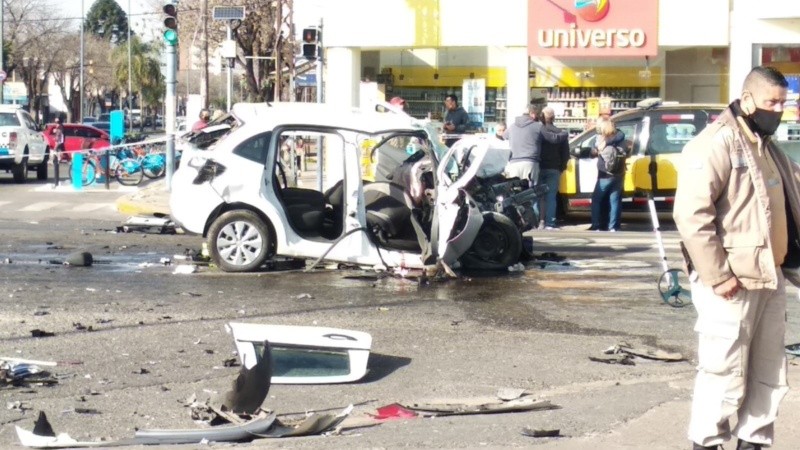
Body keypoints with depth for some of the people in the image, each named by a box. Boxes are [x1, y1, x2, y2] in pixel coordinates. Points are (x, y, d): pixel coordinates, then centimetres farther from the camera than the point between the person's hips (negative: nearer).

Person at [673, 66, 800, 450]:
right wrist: (717, 275, -22)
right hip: (732, 281, -9)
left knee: (769, 373, 15)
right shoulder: (716, 144, -14)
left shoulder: (767, 146, 15)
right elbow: (691, 214, -22)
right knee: (725, 373, -3)